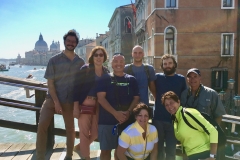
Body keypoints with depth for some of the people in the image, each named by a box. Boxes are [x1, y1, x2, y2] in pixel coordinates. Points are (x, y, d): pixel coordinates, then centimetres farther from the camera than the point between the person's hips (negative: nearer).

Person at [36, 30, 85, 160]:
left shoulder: (80, 62, 3)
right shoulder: (54, 60, -3)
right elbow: (50, 83, -6)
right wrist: (56, 102, -14)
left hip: (70, 101, 2)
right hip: (53, 98, -1)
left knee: (70, 129, 11)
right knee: (42, 125, -12)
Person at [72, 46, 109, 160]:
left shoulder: (106, 71, 7)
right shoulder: (85, 69, -6)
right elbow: (77, 88, -9)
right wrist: (75, 107, -14)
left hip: (98, 105, 5)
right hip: (85, 104, -5)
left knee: (95, 132, 9)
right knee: (84, 131, 2)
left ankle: (79, 147, 35)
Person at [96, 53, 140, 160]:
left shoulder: (131, 79, 8)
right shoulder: (104, 79, 1)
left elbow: (136, 98, 6)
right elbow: (101, 98, -8)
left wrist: (128, 112, -12)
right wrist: (115, 113, -18)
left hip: (127, 120, 2)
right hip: (107, 120, -2)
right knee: (106, 149, 5)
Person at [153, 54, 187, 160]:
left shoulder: (181, 79, 1)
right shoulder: (158, 77, 0)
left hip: (173, 119, 0)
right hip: (158, 119, 1)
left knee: (171, 149, 10)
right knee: (158, 148, 13)